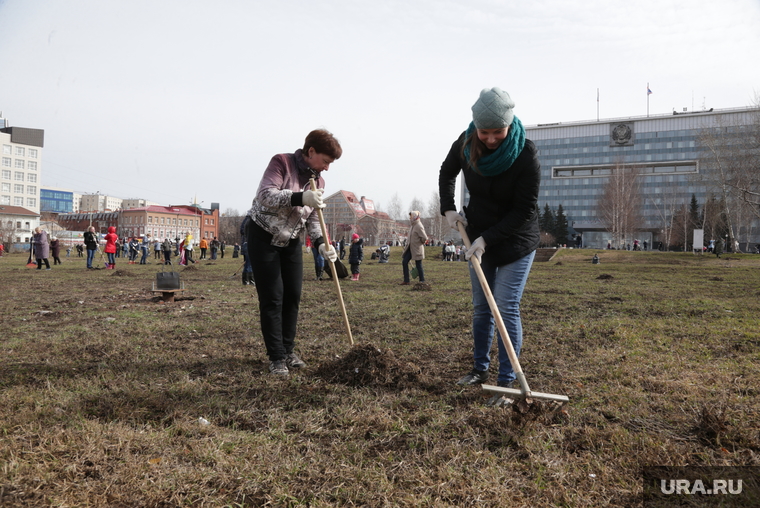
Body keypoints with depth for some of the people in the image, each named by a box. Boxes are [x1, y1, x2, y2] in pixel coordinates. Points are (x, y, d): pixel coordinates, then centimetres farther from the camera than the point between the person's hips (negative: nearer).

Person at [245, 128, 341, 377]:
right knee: (272, 298, -6)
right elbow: (264, 196, -30)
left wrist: (321, 243, -15)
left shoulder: (318, 181, 2)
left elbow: (313, 219, 3)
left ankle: (288, 351, 21)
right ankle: (277, 358, 2)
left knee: (293, 296, 7)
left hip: (291, 240, 6)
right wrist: (300, 198, -42)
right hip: (263, 236, -6)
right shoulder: (281, 162, -17)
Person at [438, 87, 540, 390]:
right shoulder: (465, 144, -11)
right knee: (481, 307, 12)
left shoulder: (525, 154, -23)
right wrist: (448, 209, -2)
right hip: (479, 237, 5)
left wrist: (487, 239, -23)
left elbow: (524, 210, -20)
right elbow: (447, 174, 11)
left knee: (506, 308, -7)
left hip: (516, 242, -4)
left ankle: (507, 380, 4)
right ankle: (480, 368, 27)